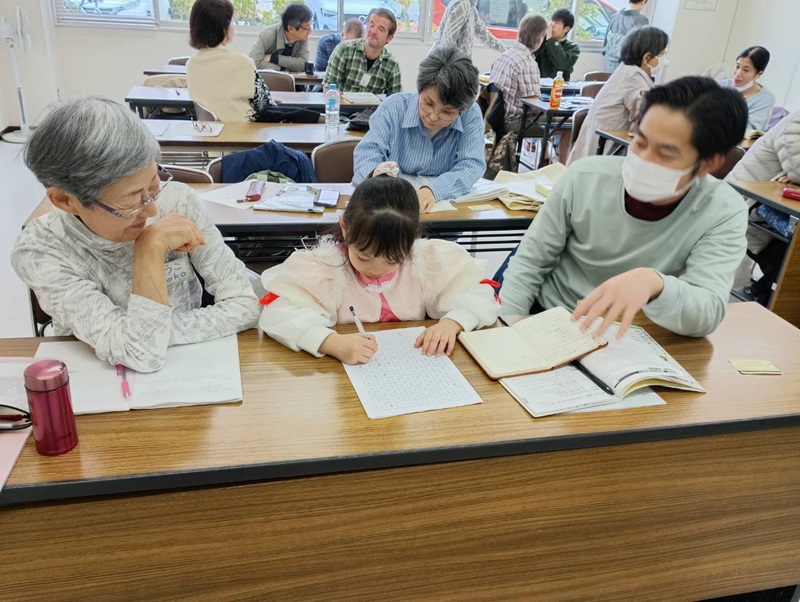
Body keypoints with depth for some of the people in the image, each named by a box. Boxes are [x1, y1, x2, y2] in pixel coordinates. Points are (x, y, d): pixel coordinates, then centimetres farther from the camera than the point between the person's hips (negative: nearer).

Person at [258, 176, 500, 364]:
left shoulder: (429, 259, -7)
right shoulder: (323, 263, -14)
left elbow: (480, 295, -2)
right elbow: (277, 313, -23)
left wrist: (452, 322, -22)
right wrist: (333, 342, -38)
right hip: (345, 373, -1)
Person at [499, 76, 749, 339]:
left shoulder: (723, 213, -15)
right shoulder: (584, 177, -12)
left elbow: (707, 314, -24)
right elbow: (530, 261, -4)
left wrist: (653, 283, -44)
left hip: (625, 344, 1)